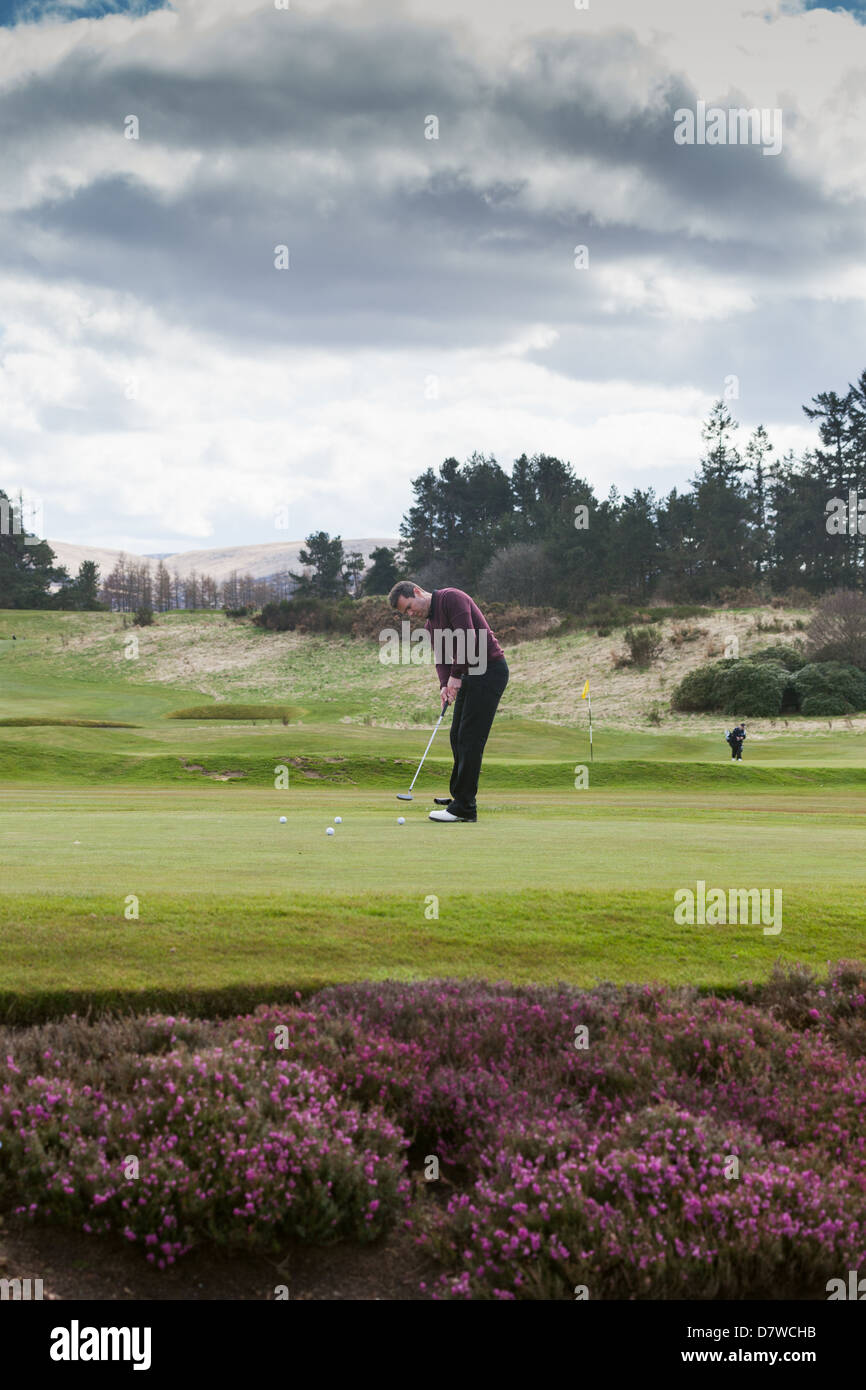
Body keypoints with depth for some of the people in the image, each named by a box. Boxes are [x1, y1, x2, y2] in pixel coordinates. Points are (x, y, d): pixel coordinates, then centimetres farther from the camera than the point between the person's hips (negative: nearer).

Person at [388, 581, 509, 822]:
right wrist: (445, 685, -8)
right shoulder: (431, 625, 16)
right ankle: (460, 797, 26)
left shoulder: (452, 598, -14)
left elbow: (467, 638, -23)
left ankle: (464, 808, -10)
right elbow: (441, 657, 11)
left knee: (470, 738, -11)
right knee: (458, 736, 14)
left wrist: (456, 675, -18)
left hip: (490, 670, -10)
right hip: (471, 675, 10)